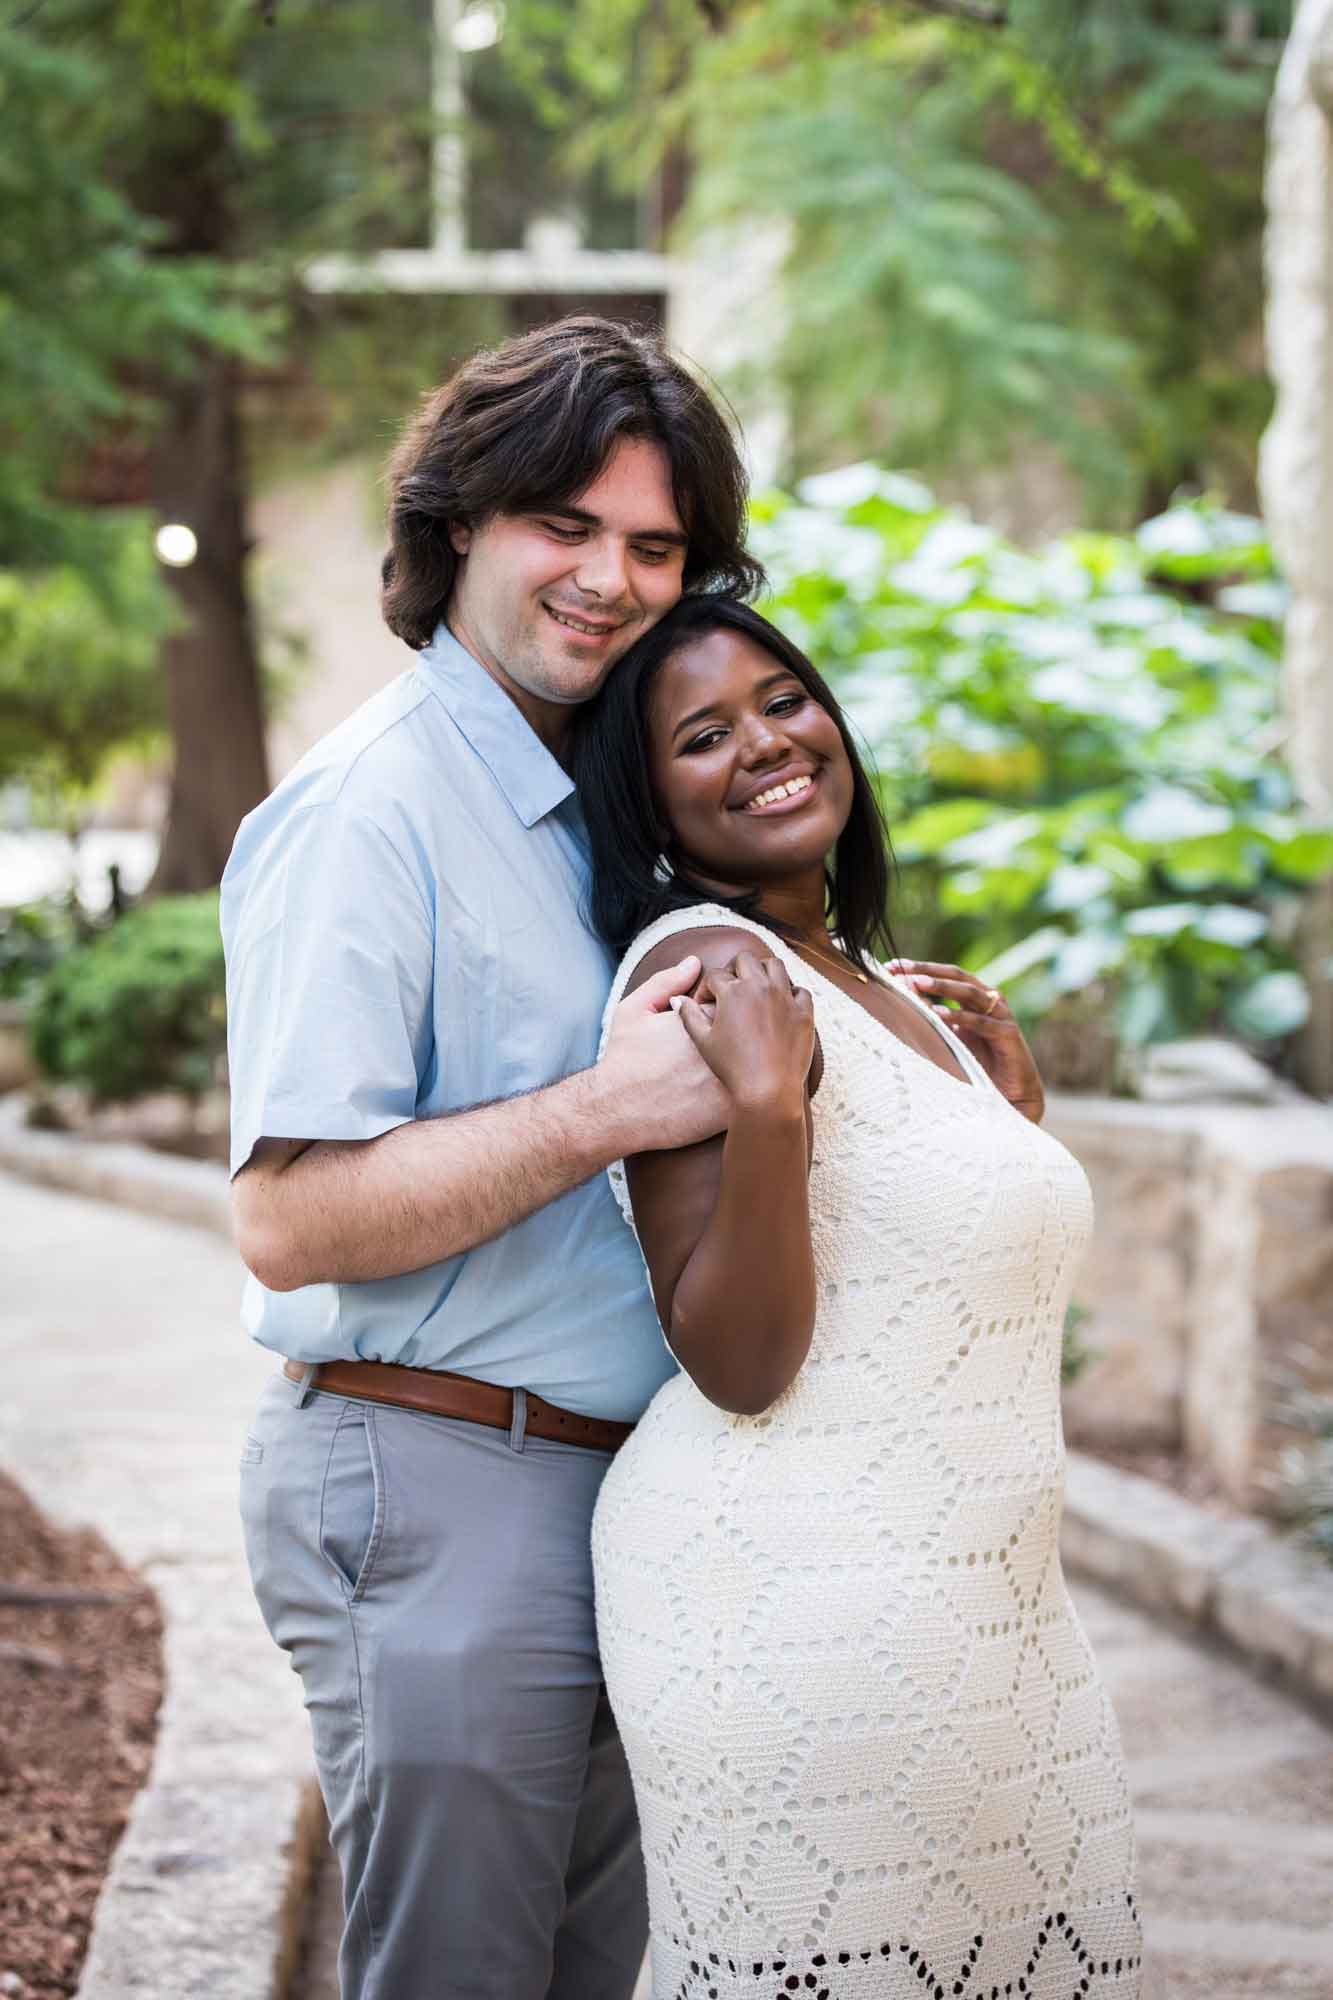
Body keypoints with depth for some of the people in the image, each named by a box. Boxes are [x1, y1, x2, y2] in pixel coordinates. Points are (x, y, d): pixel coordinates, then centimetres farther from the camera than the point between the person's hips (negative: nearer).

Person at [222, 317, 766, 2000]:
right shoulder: (372, 808, -14)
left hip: (607, 1487, 9)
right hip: (437, 1497, -9)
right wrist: (605, 1110, -26)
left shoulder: (591, 805, 15)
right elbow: (290, 1217, -21)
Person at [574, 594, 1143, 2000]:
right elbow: (738, 1364, -18)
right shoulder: (702, 965, -12)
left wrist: (1014, 1112, 16)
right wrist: (765, 1103, -27)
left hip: (990, 1607, 9)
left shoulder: (879, 985, 14)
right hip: (796, 1599, -9)